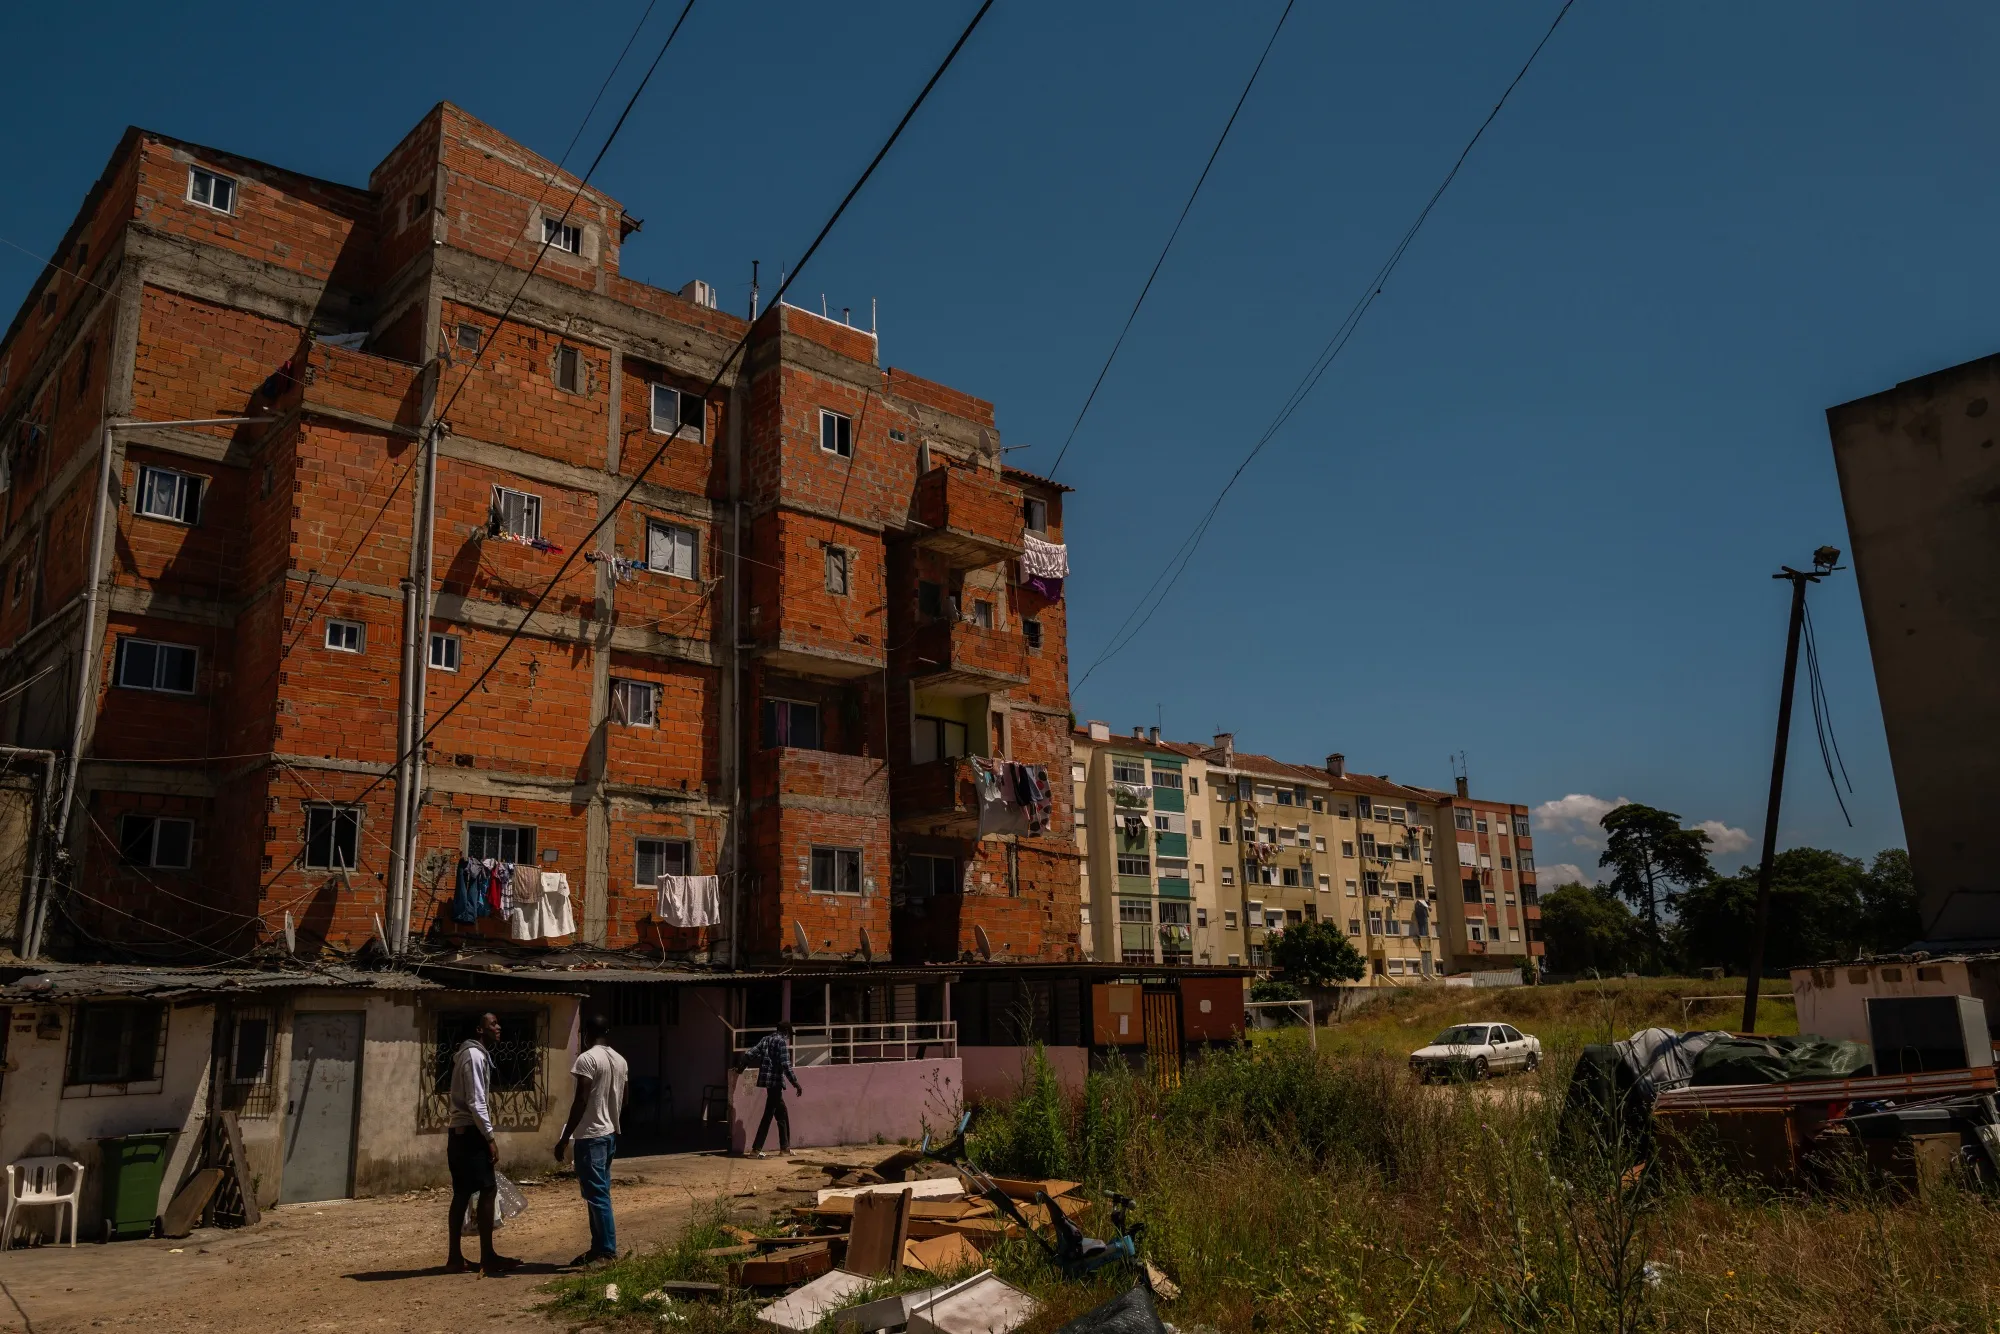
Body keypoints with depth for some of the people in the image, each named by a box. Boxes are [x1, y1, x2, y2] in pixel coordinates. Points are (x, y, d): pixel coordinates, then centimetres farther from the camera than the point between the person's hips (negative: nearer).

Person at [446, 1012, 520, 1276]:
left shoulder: (472, 1054, 17)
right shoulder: (475, 1056, -15)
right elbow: (476, 1102, -20)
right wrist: (490, 1138, -18)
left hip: (460, 1132, 10)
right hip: (470, 1133, -10)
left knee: (462, 1194, 11)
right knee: (487, 1190, -6)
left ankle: (455, 1257, 14)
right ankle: (487, 1257, -3)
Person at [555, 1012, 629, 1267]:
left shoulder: (587, 1058, -14)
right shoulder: (620, 1060, 10)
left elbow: (581, 1101, -18)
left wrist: (565, 1138, -14)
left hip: (590, 1135, -8)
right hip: (610, 1134, 8)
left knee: (596, 1194, -5)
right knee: (599, 1192, 14)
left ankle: (608, 1251, -4)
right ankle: (600, 1247, 18)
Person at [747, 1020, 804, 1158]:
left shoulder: (766, 1039, 14)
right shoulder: (782, 1041, -9)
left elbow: (751, 1053, 8)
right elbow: (786, 1065, -16)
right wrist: (796, 1084, -13)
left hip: (767, 1079, 8)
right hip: (775, 1081, -8)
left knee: (782, 1114, 17)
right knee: (768, 1115, -4)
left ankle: (784, 1146, 22)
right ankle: (756, 1148, -5)